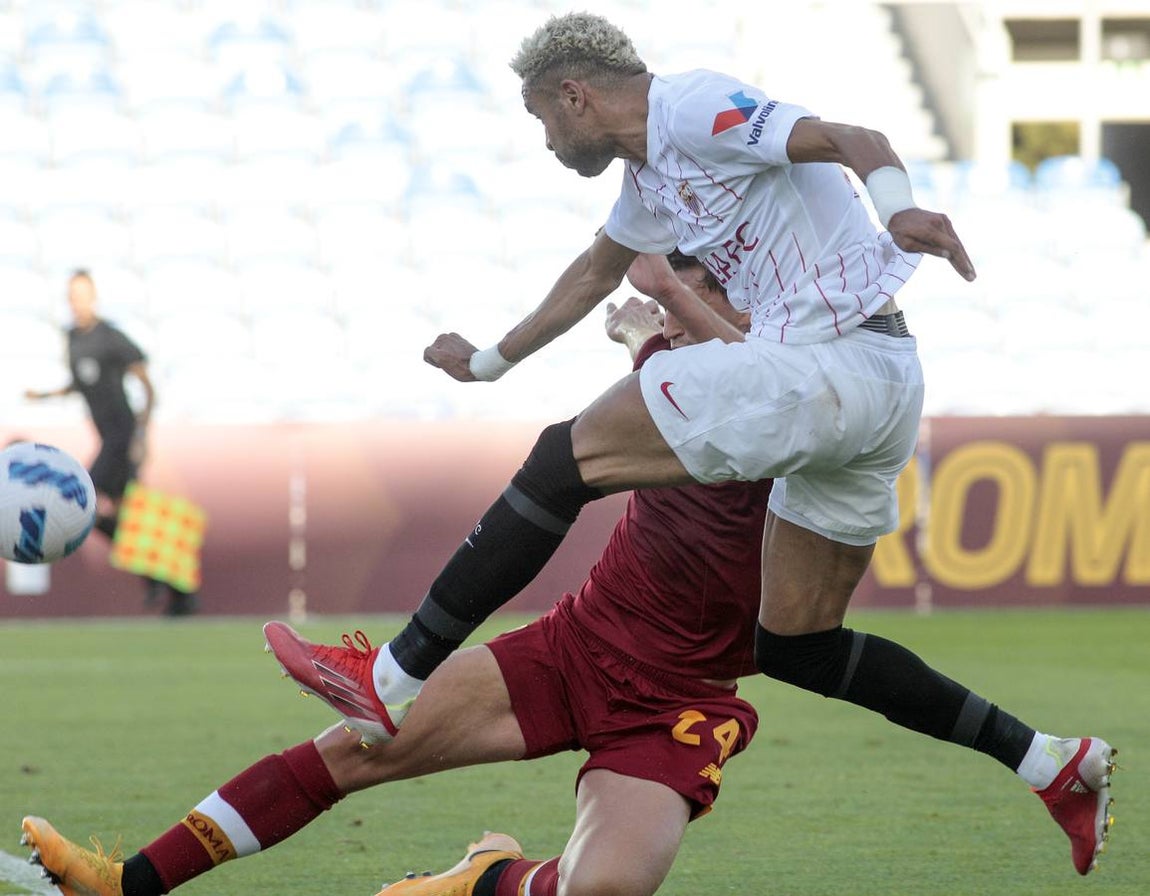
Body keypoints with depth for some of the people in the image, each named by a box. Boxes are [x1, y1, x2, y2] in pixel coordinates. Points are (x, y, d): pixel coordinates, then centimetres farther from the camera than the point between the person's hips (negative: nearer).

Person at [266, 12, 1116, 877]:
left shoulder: (694, 108, -7)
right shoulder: (651, 172, 23)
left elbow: (854, 141, -20)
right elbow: (593, 273, 42)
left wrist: (898, 208, -41)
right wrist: (489, 362, 53)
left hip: (829, 363, -10)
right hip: (881, 389, 10)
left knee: (564, 461, -7)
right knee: (794, 644, 13)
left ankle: (394, 686, -8)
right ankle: (1054, 763, 13)